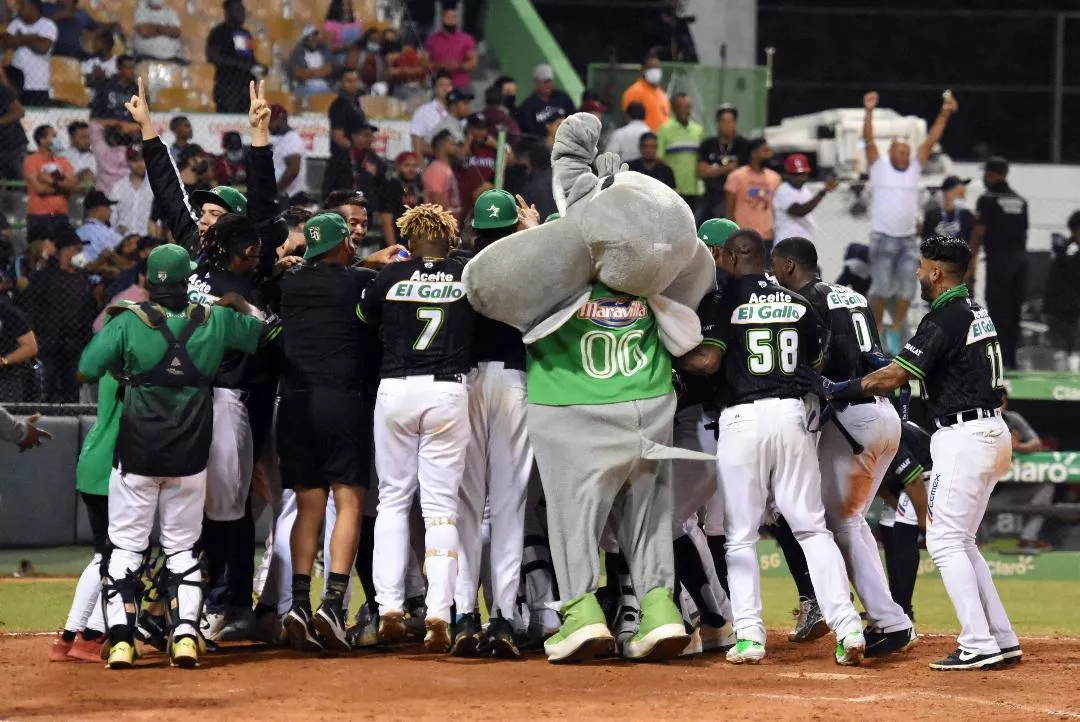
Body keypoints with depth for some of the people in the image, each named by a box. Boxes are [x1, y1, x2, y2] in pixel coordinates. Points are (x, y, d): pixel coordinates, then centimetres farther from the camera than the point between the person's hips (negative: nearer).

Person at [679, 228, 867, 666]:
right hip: (791, 413, 3)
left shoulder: (722, 303, -2)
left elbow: (707, 361, -14)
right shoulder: (798, 304, 12)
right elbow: (818, 366, 17)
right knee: (812, 527, 5)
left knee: (741, 534, 4)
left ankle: (749, 634, -5)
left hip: (742, 418, -3)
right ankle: (847, 626, -6)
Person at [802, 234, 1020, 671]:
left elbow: (894, 377, -18)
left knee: (944, 540, -7)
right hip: (993, 432, 10)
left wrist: (836, 389, -9)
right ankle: (1003, 640, 11)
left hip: (964, 435, -10)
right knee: (960, 541, 14)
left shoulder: (945, 318, -14)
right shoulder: (975, 312, 16)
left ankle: (978, 644, -14)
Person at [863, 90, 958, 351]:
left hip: (908, 240, 4)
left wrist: (944, 114, -6)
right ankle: (877, 327, 13)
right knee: (883, 289, -5)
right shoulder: (879, 167, 1)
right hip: (883, 238, -4)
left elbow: (931, 140, 4)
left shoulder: (914, 169, 9)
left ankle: (895, 330, 14)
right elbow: (868, 140, -11)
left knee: (906, 290, 1)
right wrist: (869, 112, -25)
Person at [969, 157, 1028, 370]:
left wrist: (971, 262, -7)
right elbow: (1024, 231, 15)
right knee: (1014, 309, 9)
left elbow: (979, 232, -9)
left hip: (998, 258, -6)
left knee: (997, 307, -4)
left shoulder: (988, 200, -6)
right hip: (1019, 257, 6)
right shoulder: (1019, 201, 12)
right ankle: (1011, 357, 11)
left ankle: (1001, 357, -8)